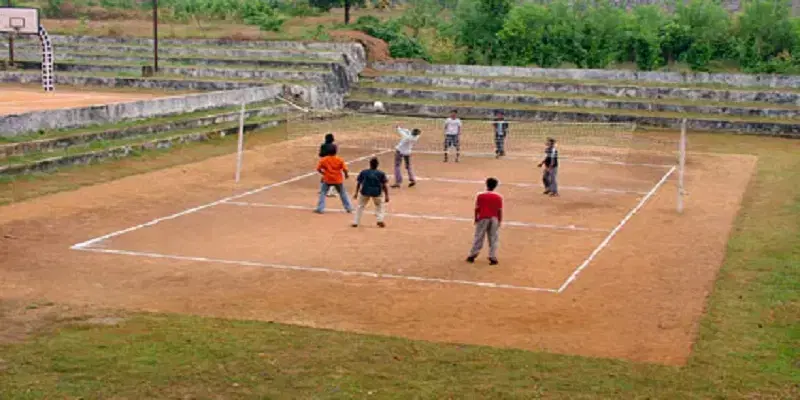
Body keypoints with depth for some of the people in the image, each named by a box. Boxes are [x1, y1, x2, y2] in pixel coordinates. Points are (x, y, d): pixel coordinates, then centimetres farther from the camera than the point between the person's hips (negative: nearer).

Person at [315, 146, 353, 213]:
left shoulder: (324, 160, -7)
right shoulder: (340, 160, -7)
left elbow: (318, 169, -6)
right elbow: (345, 169, -10)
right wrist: (346, 175, 10)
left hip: (327, 179, -1)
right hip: (338, 180, 1)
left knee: (322, 193, 11)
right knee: (342, 193, 19)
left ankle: (320, 208, 2)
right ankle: (348, 208, 25)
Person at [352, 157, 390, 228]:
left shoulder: (363, 172, 3)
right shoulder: (381, 173, -1)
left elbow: (358, 183, 5)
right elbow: (384, 185, -4)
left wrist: (356, 193, 14)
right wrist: (386, 196, -1)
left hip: (365, 192, 0)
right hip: (376, 193, 0)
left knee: (360, 206, 18)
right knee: (379, 206, 23)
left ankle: (356, 222, 16)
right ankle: (380, 220, 6)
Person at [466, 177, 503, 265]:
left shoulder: (480, 195, -5)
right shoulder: (498, 197, -4)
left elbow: (477, 209, -4)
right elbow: (499, 210, -3)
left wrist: (476, 218, 8)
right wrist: (500, 221, 6)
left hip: (483, 219, 0)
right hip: (494, 219, 0)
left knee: (478, 237, 7)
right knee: (493, 239, 6)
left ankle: (472, 256, 10)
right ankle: (493, 258, 2)